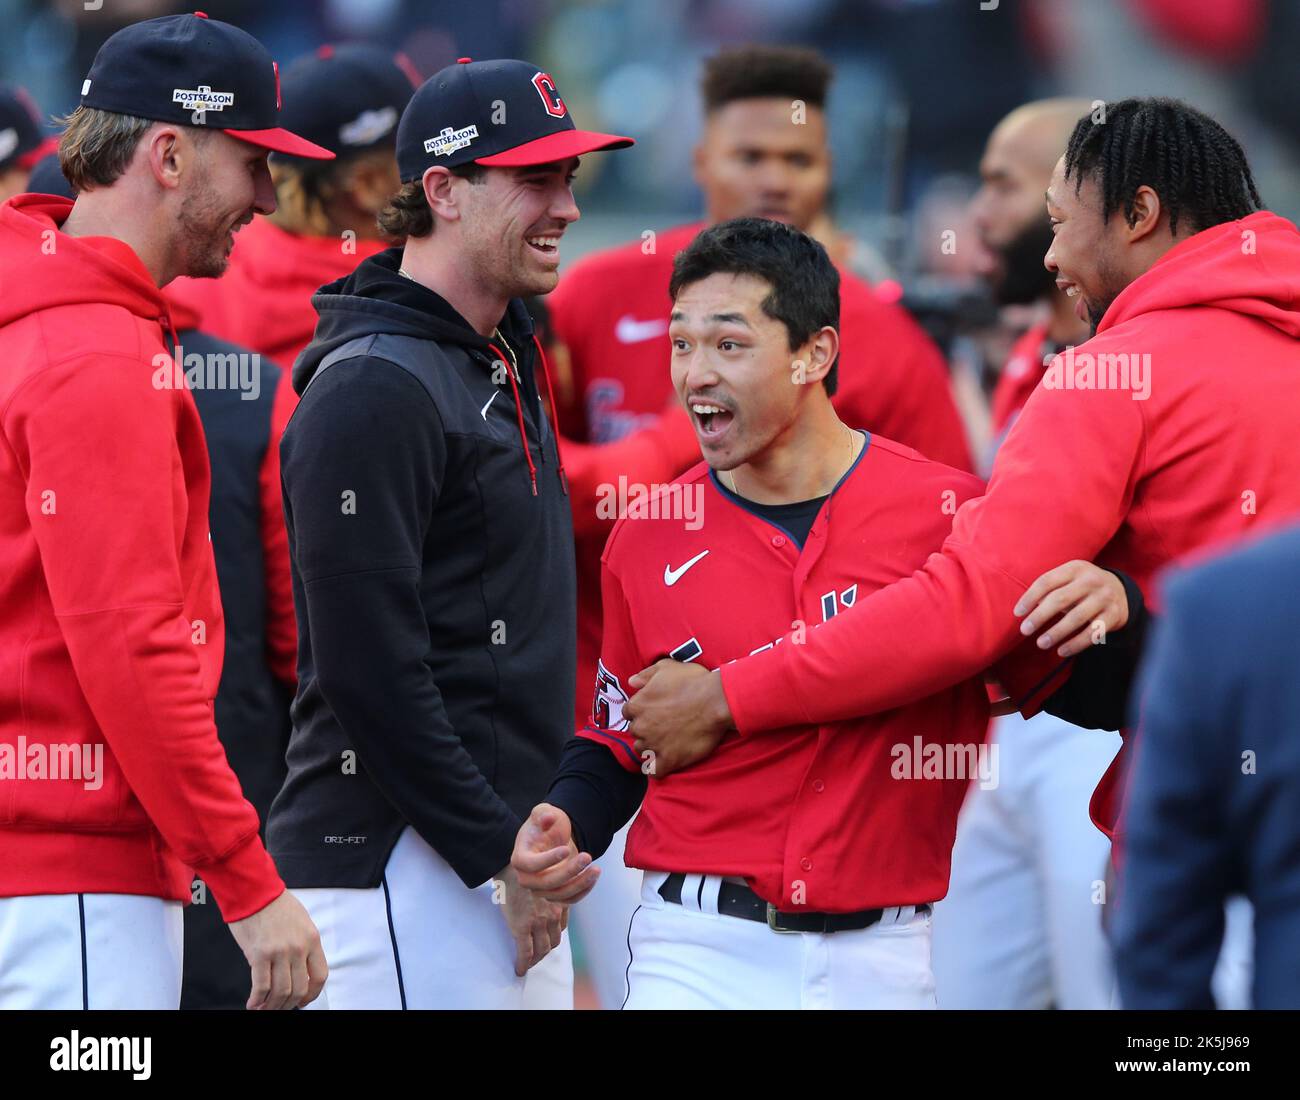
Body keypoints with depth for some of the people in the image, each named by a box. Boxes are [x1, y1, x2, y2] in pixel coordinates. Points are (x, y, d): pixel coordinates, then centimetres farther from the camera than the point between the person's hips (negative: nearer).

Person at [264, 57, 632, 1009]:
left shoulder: (505, 365, 17)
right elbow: (369, 669, -19)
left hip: (505, 859, 9)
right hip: (399, 864, -9)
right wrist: (497, 853, -18)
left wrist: (529, 841, 13)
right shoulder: (374, 389, -14)